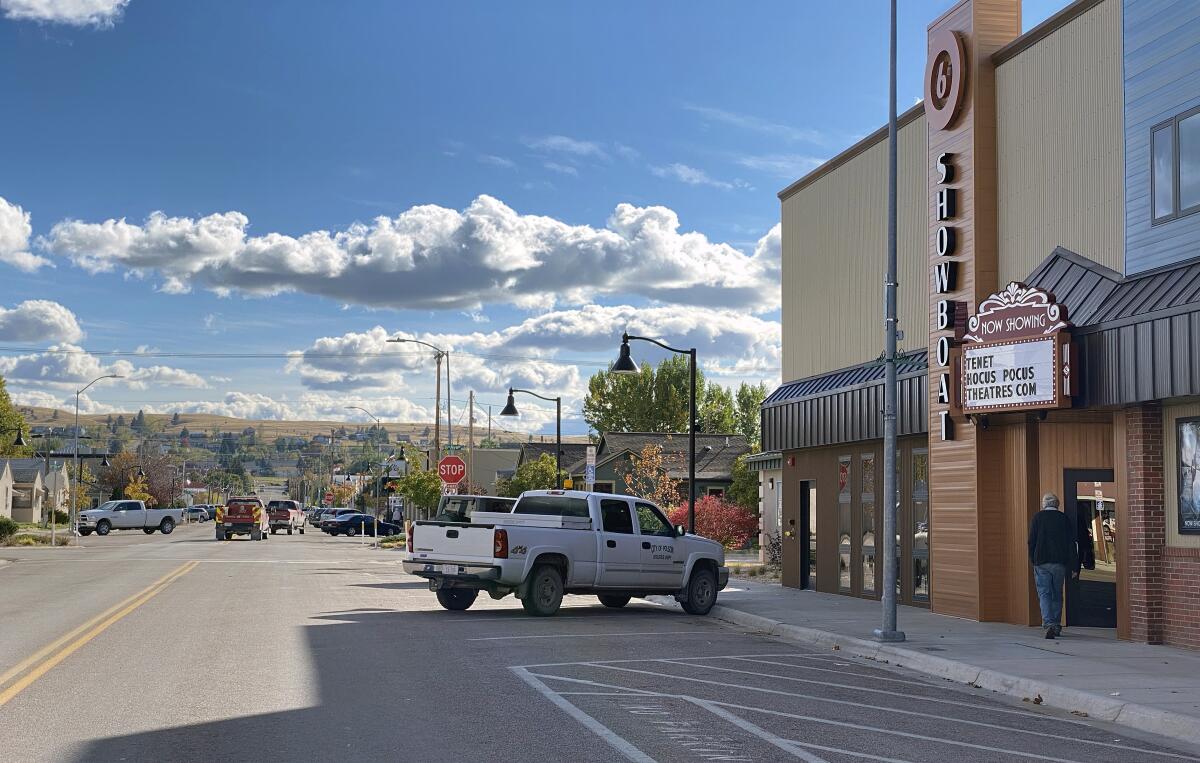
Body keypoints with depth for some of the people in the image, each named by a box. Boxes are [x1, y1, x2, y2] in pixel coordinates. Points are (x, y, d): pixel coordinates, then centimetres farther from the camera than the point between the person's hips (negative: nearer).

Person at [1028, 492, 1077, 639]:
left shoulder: (1038, 518, -1)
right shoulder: (1064, 518, 5)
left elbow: (1031, 541, -2)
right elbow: (1071, 543, 5)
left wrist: (1032, 560, 9)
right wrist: (1073, 566, 7)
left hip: (1042, 562, -2)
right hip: (1060, 563, 2)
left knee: (1044, 594, -3)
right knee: (1057, 594, 13)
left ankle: (1049, 624, -19)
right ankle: (1057, 625, 18)